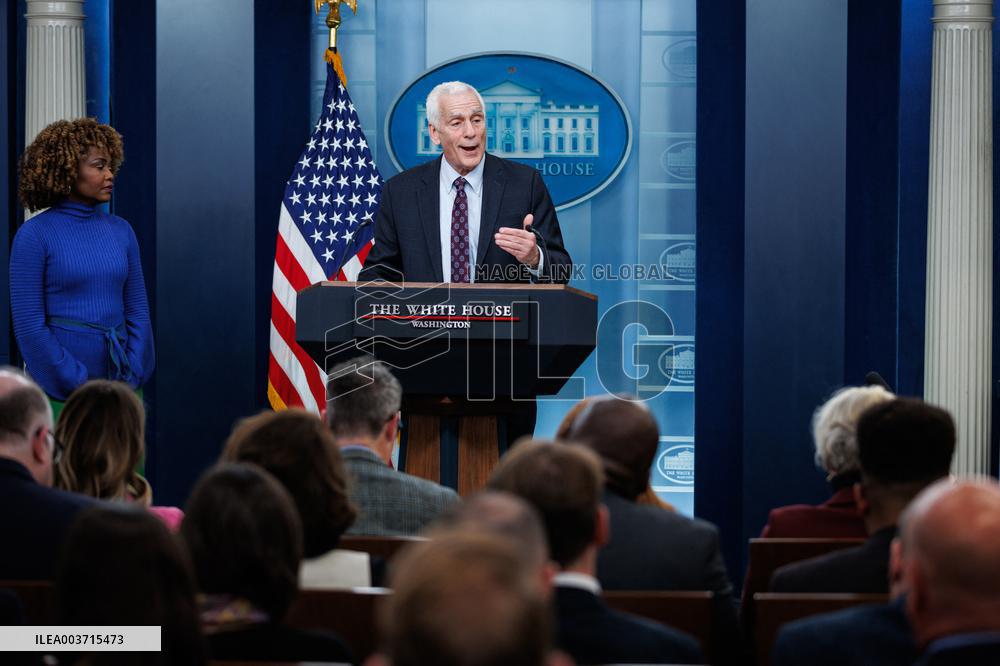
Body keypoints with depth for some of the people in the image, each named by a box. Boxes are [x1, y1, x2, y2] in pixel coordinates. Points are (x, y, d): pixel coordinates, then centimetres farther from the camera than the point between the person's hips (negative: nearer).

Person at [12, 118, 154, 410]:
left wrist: (130, 379, -4)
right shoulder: (35, 235, -6)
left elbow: (138, 312, 9)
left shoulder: (121, 231, 8)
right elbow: (29, 326, -9)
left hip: (120, 383, 4)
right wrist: (80, 387, -12)